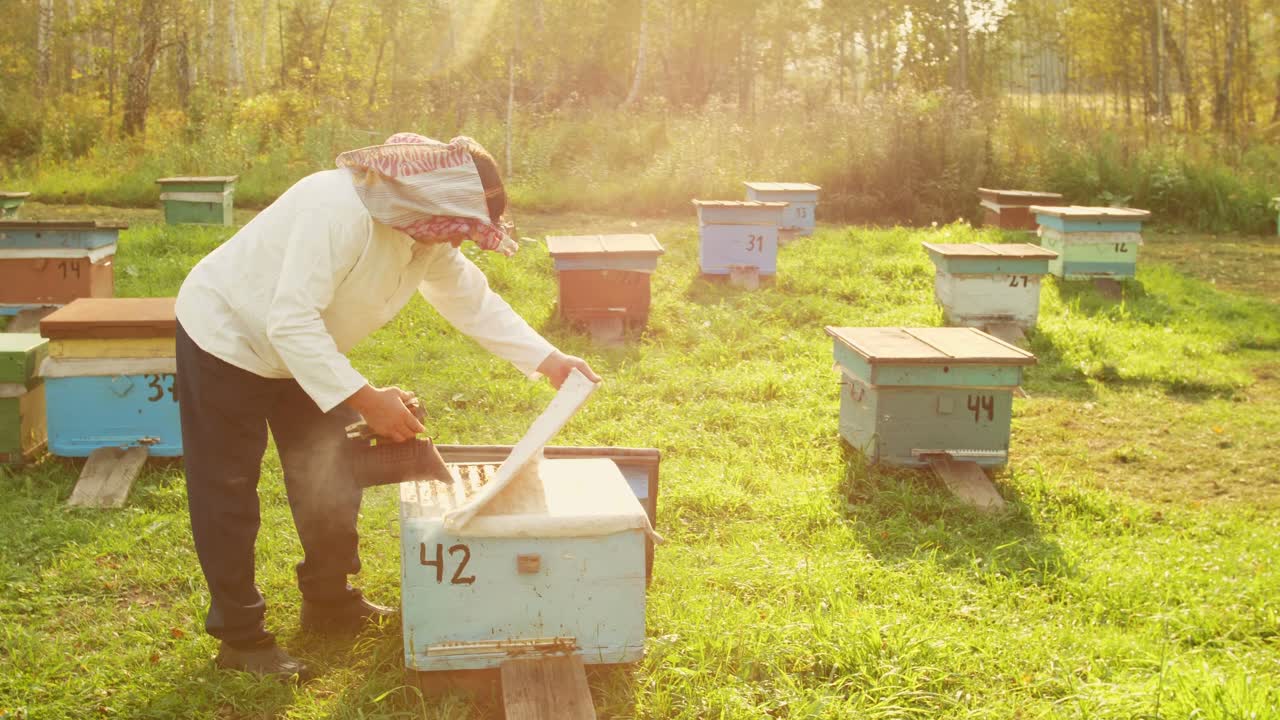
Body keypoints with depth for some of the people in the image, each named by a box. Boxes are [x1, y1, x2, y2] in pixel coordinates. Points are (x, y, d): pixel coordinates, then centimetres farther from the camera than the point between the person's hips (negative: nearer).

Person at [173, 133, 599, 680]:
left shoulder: (428, 238, -9)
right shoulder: (339, 209, -36)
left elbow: (474, 301, 3)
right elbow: (291, 322, -39)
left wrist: (548, 360, -5)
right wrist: (366, 400, -41)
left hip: (301, 348, 9)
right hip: (226, 337, -8)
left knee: (331, 478, 13)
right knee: (228, 495, -2)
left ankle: (329, 603, 30)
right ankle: (239, 637, 9)